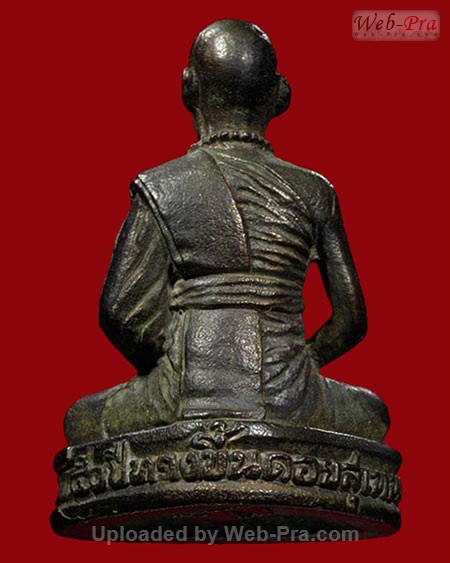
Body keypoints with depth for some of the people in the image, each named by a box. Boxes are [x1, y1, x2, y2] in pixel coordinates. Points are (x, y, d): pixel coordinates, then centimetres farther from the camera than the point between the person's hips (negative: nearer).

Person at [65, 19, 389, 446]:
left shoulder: (161, 187, 0)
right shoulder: (312, 191, 7)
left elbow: (122, 310, -6)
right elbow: (351, 318, 8)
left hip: (191, 398, -1)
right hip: (291, 405, 1)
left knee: (82, 421, 29)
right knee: (371, 416, 34)